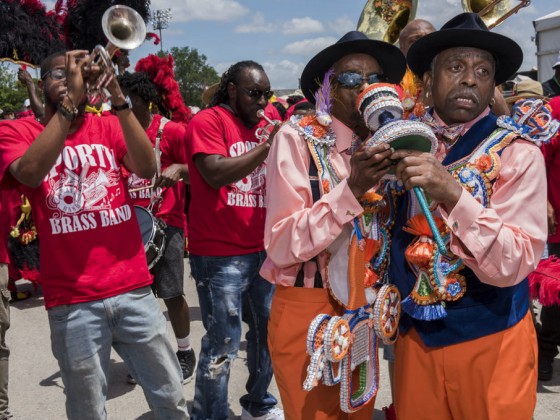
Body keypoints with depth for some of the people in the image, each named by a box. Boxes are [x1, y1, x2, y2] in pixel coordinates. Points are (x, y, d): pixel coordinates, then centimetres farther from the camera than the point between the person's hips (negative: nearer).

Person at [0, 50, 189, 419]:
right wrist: (69, 101, -20)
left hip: (134, 289, 2)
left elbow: (147, 168, -9)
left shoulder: (108, 127, 10)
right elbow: (30, 173, -19)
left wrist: (118, 99, -17)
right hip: (72, 301, -2)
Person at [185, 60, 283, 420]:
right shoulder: (207, 121, -6)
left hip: (263, 249, 8)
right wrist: (267, 146, -20)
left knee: (267, 333, 17)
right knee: (222, 347, -3)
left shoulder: (263, 124, 15)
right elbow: (216, 175, -21)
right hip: (220, 254, -7)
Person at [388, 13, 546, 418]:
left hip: (490, 341, -3)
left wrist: (453, 194, -32)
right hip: (416, 336, 3)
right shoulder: (405, 142, 0)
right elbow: (389, 229, 7)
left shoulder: (517, 153, -11)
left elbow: (514, 263, -21)